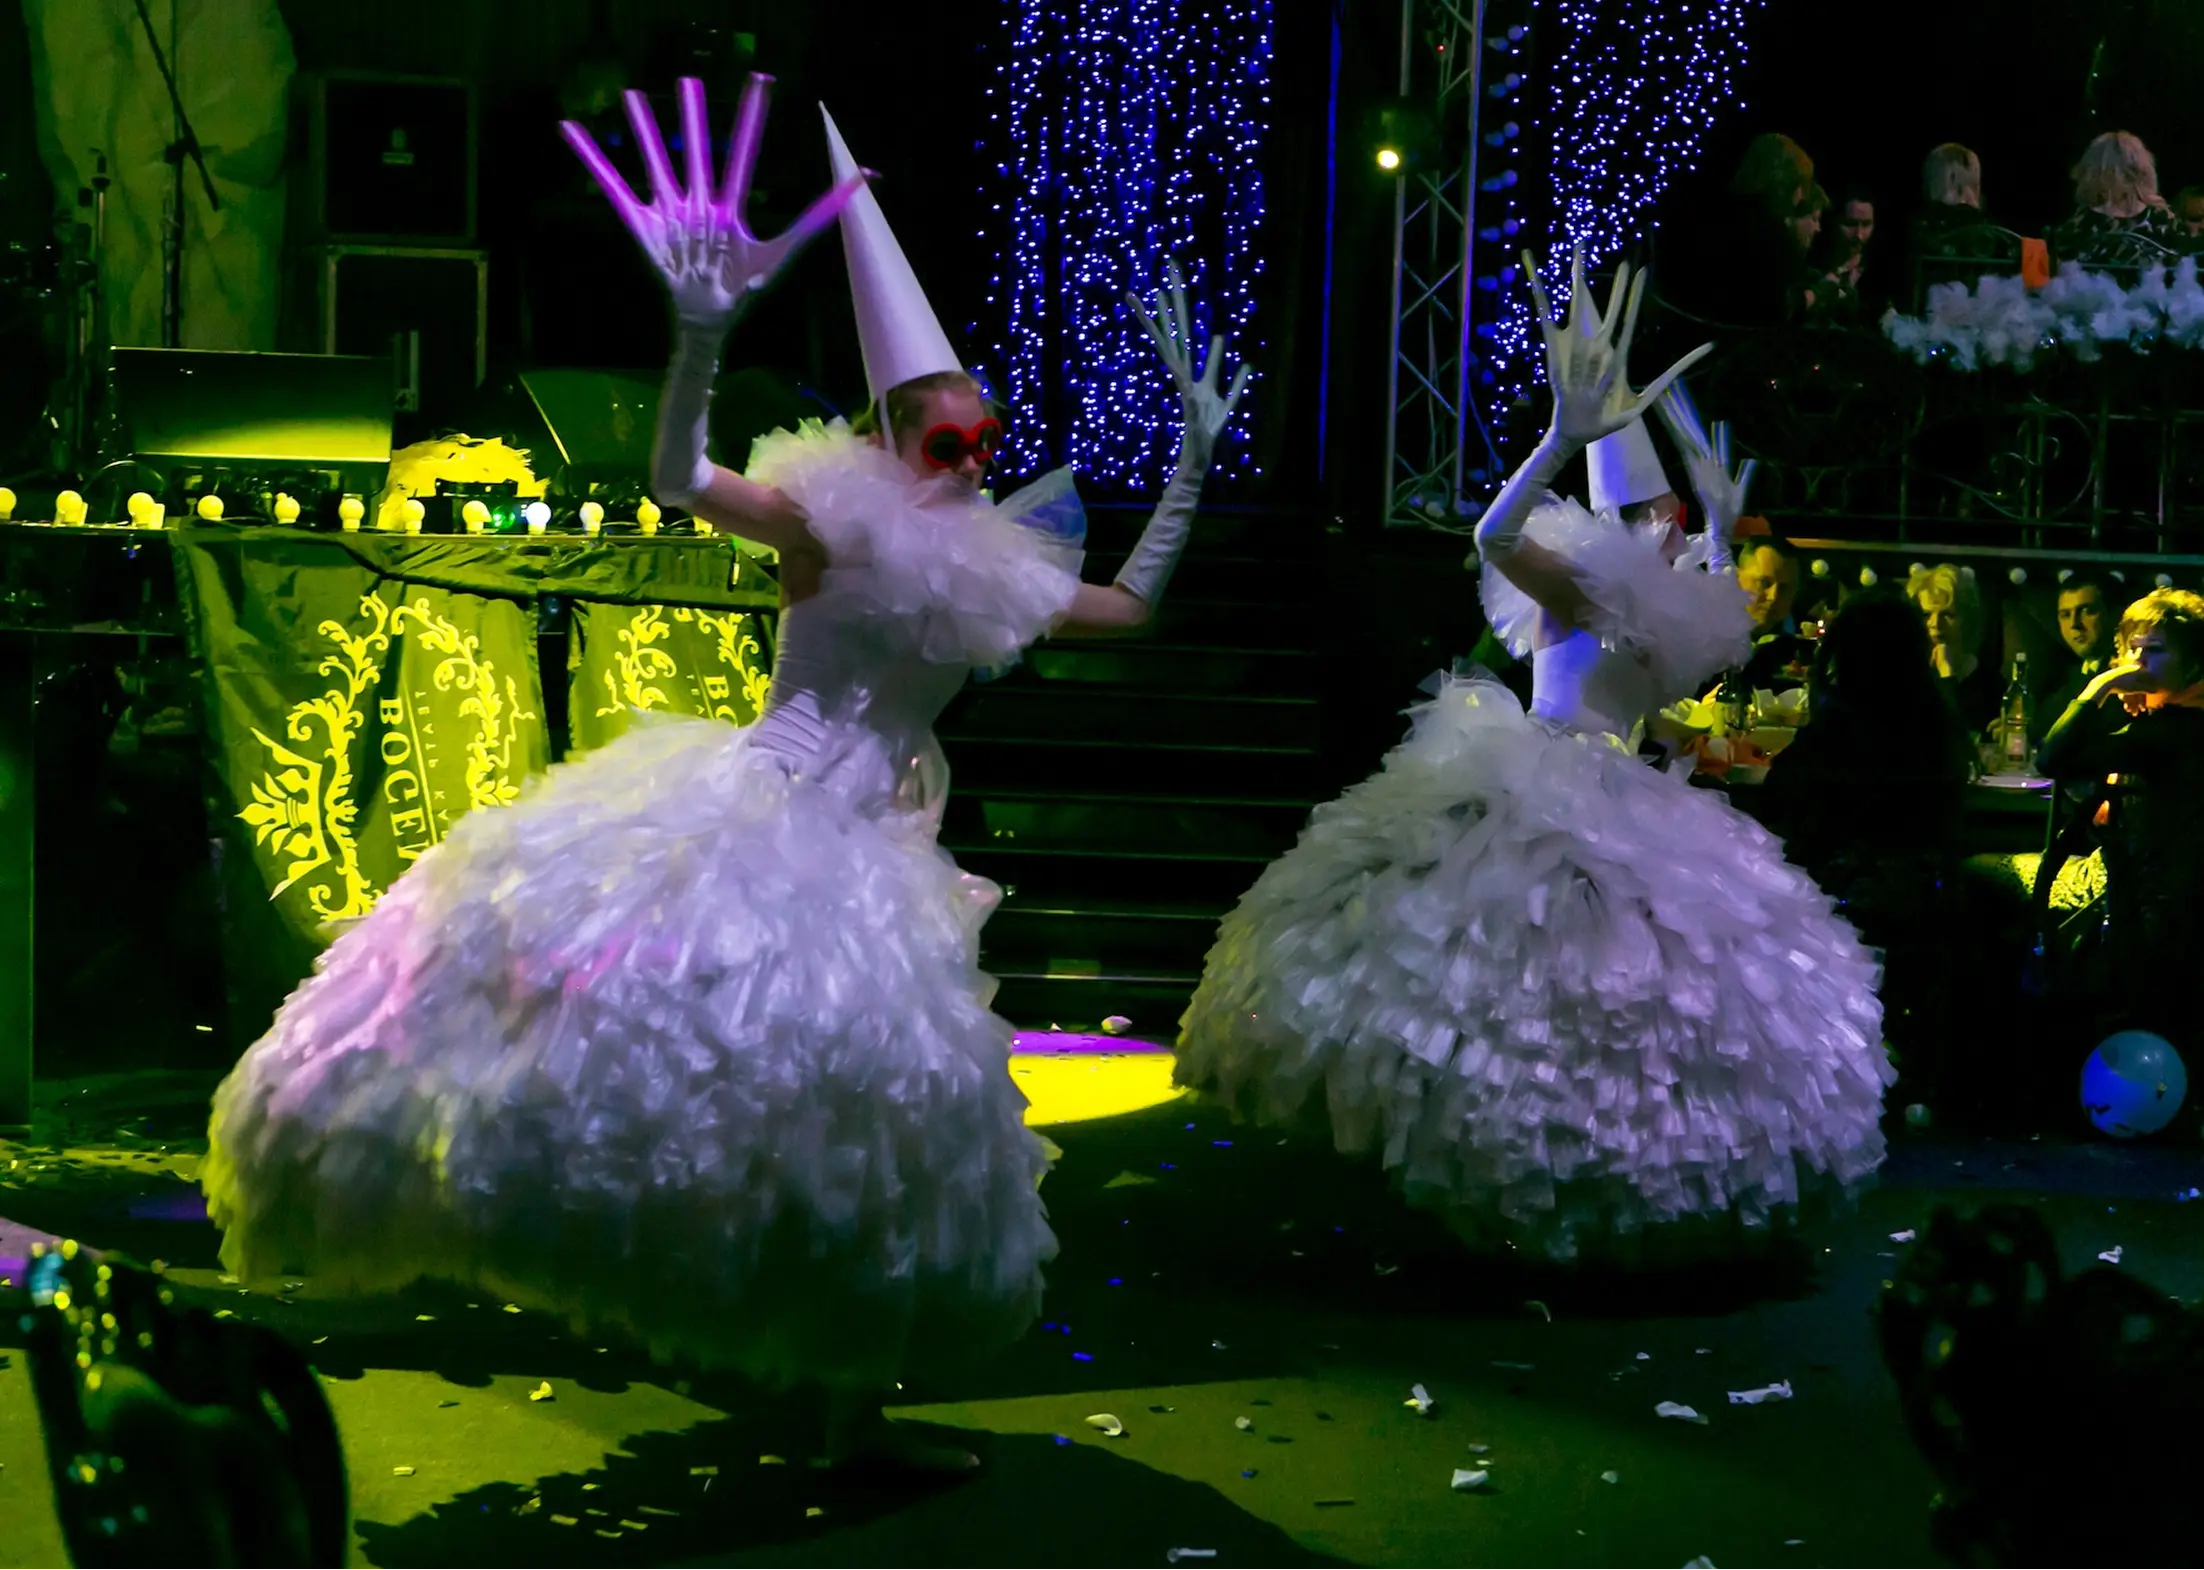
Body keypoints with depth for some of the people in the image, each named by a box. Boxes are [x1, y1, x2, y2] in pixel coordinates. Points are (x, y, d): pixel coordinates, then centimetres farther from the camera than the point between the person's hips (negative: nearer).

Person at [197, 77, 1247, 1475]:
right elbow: (680, 480, -21)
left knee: (892, 1111, 6)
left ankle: (855, 1411, 14)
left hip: (868, 864, 6)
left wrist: (1194, 459, 23)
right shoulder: (834, 517, -6)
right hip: (751, 827, -6)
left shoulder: (987, 569, 12)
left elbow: (1131, 606, 24)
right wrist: (702, 341, -35)